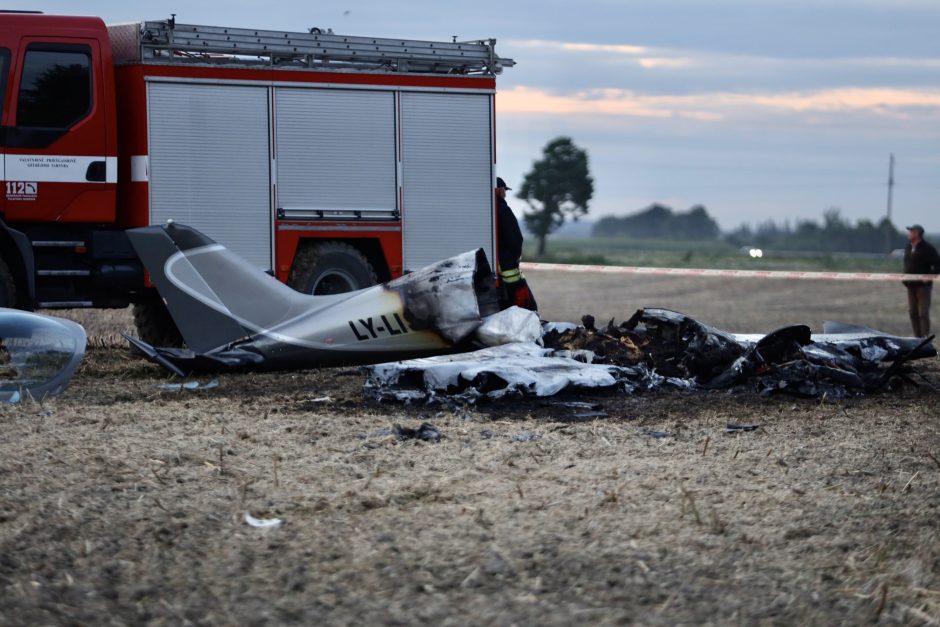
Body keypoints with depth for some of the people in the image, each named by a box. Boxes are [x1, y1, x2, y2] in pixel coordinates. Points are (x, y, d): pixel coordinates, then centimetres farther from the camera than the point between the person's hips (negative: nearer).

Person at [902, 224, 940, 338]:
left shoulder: (927, 248, -11)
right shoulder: (908, 247, 12)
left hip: (923, 285, -8)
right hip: (911, 285, 8)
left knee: (923, 313, -10)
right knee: (913, 312, 10)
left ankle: (925, 339, -9)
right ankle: (917, 337, 17)